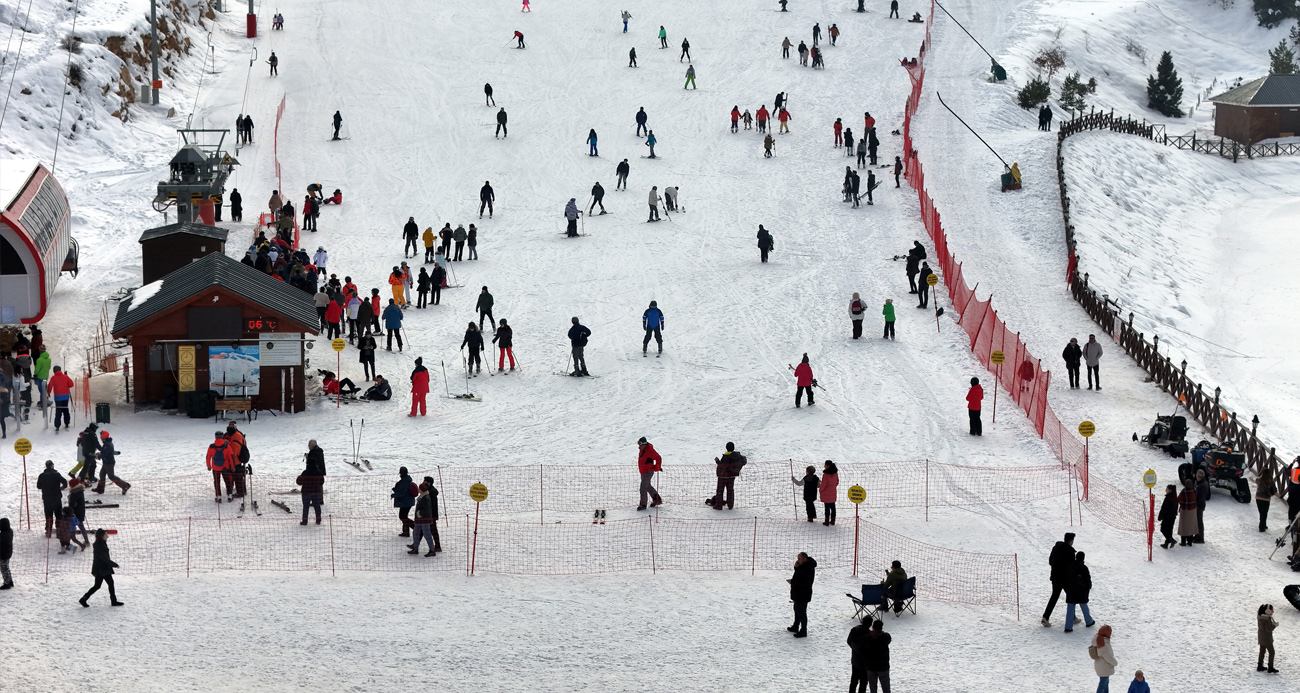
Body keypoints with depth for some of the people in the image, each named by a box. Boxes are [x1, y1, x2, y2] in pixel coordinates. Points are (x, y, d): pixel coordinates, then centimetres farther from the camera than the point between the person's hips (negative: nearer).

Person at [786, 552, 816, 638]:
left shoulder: (808, 569, -25)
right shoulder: (803, 566, 8)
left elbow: (805, 583, -29)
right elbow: (798, 577, 17)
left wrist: (792, 582, -22)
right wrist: (796, 567, -1)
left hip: (803, 595, -11)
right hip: (798, 594, 11)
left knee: (801, 612, -2)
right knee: (797, 610, 23)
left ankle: (803, 631, 7)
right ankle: (795, 627, 39)